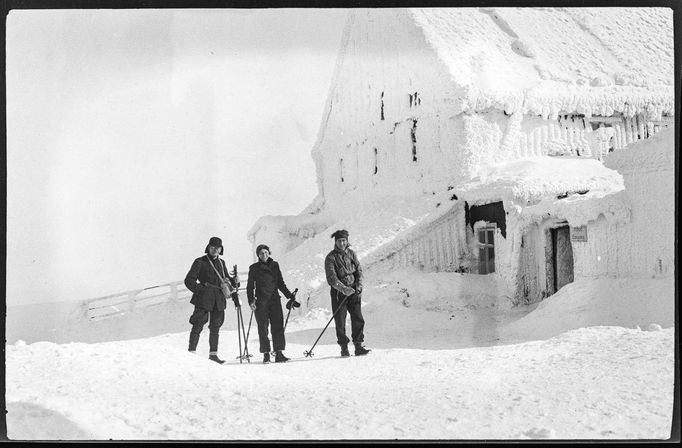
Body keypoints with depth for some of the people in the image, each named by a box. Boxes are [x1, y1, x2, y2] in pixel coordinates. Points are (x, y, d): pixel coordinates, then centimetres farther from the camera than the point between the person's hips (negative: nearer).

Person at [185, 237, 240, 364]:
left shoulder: (221, 263, 16)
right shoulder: (200, 262, -1)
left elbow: (227, 280, 26)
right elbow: (189, 280, -3)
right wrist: (201, 291, -13)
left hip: (219, 299, 5)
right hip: (204, 299, -5)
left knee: (215, 327, 8)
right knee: (198, 326, -7)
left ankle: (213, 354, 13)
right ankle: (191, 352, -4)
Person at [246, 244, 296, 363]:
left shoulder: (275, 265, 13)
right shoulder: (254, 268, 6)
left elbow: (280, 283, 19)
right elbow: (250, 286, 6)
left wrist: (289, 295, 12)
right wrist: (251, 301, -6)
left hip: (274, 299, 2)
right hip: (261, 301, -2)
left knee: (278, 326, -6)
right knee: (263, 328, -3)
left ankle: (279, 353, -5)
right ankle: (266, 354, 1)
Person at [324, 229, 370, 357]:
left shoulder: (351, 253, 6)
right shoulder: (331, 258, -8)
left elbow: (359, 270, 11)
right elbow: (331, 278, -14)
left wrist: (359, 285, -6)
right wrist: (344, 289, -25)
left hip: (353, 291, 3)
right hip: (339, 293, -3)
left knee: (358, 319, -3)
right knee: (340, 321, -1)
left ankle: (358, 346, 3)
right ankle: (344, 348, 9)